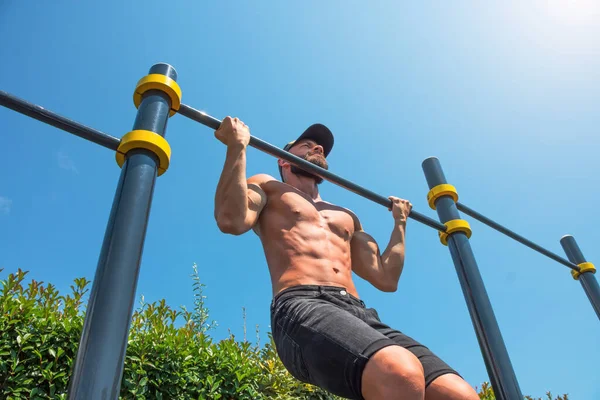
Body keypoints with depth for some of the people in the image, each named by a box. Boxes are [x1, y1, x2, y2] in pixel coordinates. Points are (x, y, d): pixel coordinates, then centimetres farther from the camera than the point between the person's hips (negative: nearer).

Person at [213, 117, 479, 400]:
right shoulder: (266, 187, 23)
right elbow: (231, 220, 0)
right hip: (303, 308, -5)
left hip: (359, 315, 6)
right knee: (401, 374, -38)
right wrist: (237, 146, 2)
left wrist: (400, 222, 39)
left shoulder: (346, 217, 36)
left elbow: (386, 278, 31)